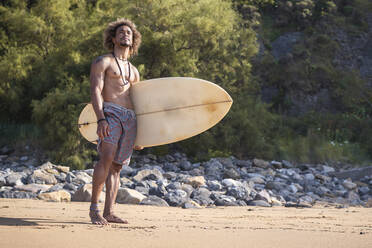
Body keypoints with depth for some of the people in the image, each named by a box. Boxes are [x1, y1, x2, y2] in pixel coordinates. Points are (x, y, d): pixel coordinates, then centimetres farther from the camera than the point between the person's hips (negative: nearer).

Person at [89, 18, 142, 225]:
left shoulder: (134, 71, 26)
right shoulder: (103, 62, 8)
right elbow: (96, 92, -5)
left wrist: (139, 132, 20)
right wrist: (101, 119, -19)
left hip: (130, 119, 6)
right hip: (110, 113, -6)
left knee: (117, 166, 0)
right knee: (107, 158, -23)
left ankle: (109, 212, -3)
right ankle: (94, 207, -17)